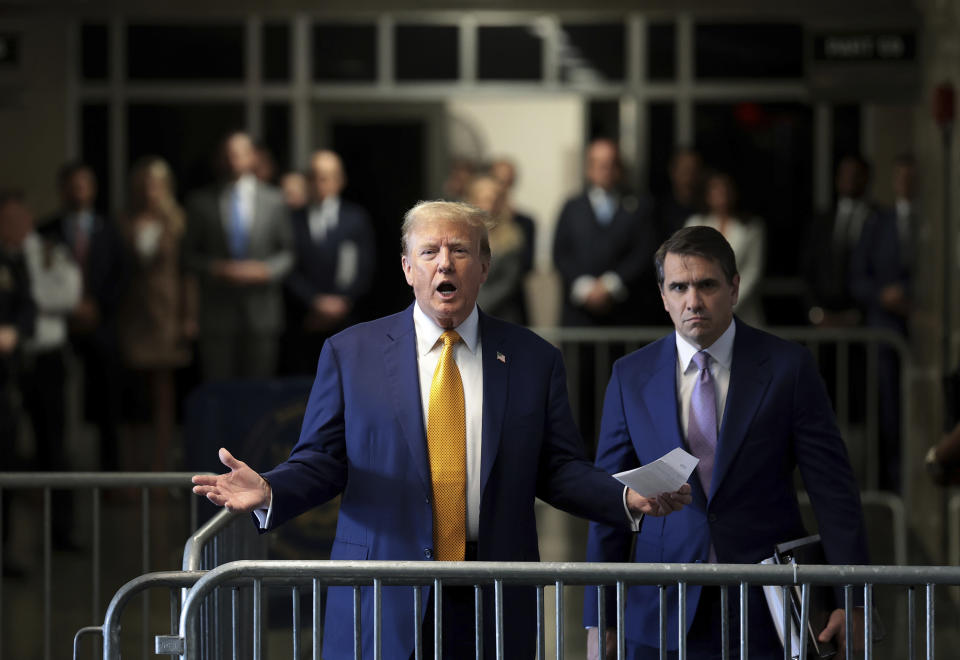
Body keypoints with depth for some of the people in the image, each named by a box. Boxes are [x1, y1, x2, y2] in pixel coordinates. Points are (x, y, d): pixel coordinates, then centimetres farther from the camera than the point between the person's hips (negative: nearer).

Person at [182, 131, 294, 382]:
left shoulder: (274, 200, 8)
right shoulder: (201, 202, 8)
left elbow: (288, 252, 8)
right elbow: (189, 255, 8)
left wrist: (264, 270, -10)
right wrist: (216, 269, -11)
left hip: (261, 312, 0)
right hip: (218, 312, 0)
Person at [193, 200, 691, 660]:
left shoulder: (533, 360, 9)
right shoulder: (349, 353, 6)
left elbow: (558, 469, 8)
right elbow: (320, 462, 5)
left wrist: (628, 498, -9)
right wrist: (269, 491, -15)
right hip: (382, 602, -1)